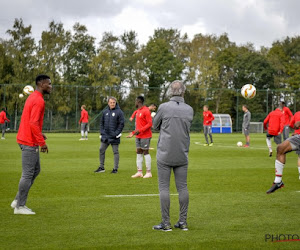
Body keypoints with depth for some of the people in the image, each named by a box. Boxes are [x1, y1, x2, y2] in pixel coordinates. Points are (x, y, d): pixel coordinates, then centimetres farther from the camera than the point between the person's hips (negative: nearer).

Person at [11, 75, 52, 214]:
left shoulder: (33, 98, 15)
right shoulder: (39, 101, -17)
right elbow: (33, 123, -24)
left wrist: (39, 134, 17)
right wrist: (42, 142, -20)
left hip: (27, 140, 10)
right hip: (30, 142, -10)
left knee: (36, 170, 16)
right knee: (28, 174, -3)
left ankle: (18, 201, 20)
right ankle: (20, 206, 4)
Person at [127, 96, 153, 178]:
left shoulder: (146, 111, -13)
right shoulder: (138, 111, 15)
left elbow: (150, 124, -17)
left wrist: (140, 130, -22)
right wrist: (133, 133, 17)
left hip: (145, 136, -9)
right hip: (138, 136, 9)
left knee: (145, 152, -5)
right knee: (139, 152, 7)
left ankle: (148, 172, 1)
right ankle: (139, 172, 11)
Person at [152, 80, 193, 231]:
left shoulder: (164, 107, -8)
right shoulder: (189, 110, 1)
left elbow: (155, 126, 5)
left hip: (165, 154, -3)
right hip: (182, 155, 3)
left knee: (164, 187, 1)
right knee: (182, 187, 9)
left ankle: (166, 223, 1)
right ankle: (183, 222, 12)